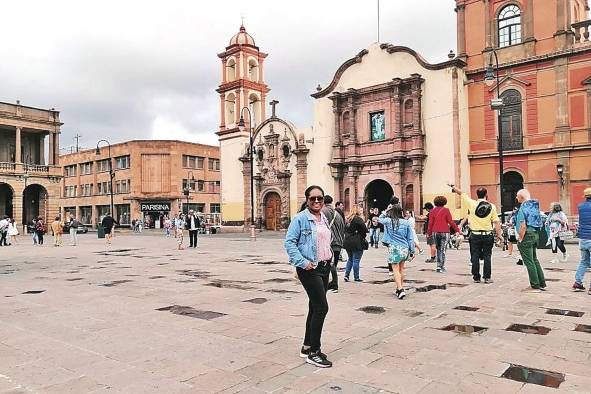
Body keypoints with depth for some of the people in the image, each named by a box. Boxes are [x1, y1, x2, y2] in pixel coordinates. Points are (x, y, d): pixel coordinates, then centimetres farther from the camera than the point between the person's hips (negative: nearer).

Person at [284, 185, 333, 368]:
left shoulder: (324, 219, 11)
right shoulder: (301, 218, -11)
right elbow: (289, 242, -15)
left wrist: (329, 257, 11)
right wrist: (302, 262, -21)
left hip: (324, 267, 8)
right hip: (309, 269, -8)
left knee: (315, 307, 13)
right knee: (322, 307, -11)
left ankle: (307, 347, 26)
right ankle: (313, 352, 1)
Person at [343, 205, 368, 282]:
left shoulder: (348, 219, 7)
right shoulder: (358, 219, -14)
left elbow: (345, 230, 11)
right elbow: (365, 229, -16)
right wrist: (363, 236, 1)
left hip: (348, 242, 7)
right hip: (357, 243, -6)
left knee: (350, 259, 18)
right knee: (356, 260, 2)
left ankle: (346, 275, 12)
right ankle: (356, 277, 9)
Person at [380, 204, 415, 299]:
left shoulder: (388, 221, -8)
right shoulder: (406, 223, -2)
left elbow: (380, 218, 16)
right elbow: (411, 238, 3)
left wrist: (386, 210, 17)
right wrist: (412, 251, 10)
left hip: (394, 248, -3)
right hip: (404, 248, 3)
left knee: (396, 270, -2)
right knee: (401, 269, 17)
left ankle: (400, 290, -14)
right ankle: (399, 288, 28)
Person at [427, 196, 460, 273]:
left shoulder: (432, 211, 3)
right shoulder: (446, 210, -5)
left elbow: (430, 223, 2)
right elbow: (451, 222, -5)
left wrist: (429, 233, 10)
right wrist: (457, 230, 3)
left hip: (435, 232, 3)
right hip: (444, 232, -3)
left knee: (438, 249, 14)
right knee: (443, 250, 1)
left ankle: (439, 266, 11)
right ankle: (441, 267, 1)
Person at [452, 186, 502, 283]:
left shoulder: (472, 204, -7)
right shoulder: (492, 206, -3)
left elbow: (462, 194, 5)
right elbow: (496, 222, -3)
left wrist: (454, 188, 23)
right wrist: (499, 234, 5)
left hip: (475, 235, 0)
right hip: (487, 235, 0)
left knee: (475, 256, 6)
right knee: (487, 256, 7)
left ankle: (476, 277, 11)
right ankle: (487, 277, 8)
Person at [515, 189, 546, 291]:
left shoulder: (523, 207, -16)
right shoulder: (535, 206, 10)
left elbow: (523, 226, -21)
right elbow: (539, 222, 17)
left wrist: (520, 238, -13)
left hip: (527, 235, -9)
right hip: (536, 234, 9)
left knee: (529, 261, -1)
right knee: (534, 259, 18)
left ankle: (535, 285, 3)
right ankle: (542, 283, 23)